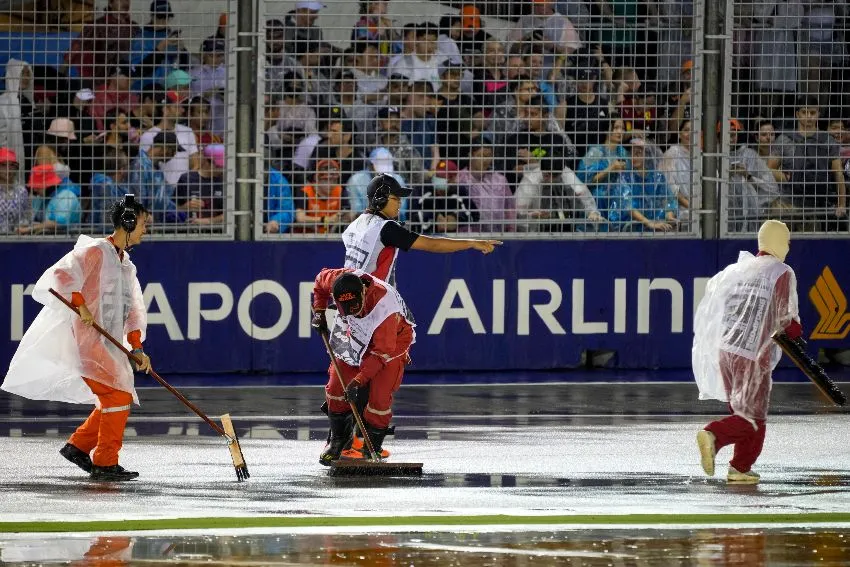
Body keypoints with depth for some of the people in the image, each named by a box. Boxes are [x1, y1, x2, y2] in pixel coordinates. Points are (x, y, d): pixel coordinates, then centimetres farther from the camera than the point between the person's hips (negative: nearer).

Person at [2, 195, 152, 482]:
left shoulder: (126, 265, 18)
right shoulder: (95, 251, -9)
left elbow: (132, 308, 16)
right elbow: (62, 275, -20)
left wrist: (136, 347, 4)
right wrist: (80, 304, -28)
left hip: (107, 345, 10)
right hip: (85, 340, -10)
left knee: (120, 399, 13)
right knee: (118, 396, -13)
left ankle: (78, 446, 22)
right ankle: (105, 463, -9)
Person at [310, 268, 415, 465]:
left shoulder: (384, 307, -41)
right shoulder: (336, 279, -28)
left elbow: (381, 352, -34)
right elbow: (321, 281, -1)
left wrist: (359, 380, -35)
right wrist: (319, 312, -5)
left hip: (393, 340, -5)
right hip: (358, 334, 5)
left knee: (379, 396, -16)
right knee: (336, 386, -1)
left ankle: (372, 448, 1)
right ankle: (338, 439, 19)